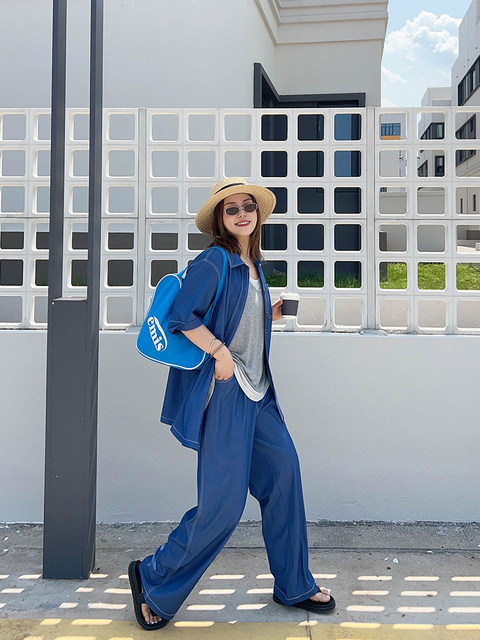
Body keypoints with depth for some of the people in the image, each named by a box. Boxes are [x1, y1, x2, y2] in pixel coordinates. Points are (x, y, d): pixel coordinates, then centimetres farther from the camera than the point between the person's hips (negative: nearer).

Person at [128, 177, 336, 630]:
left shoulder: (253, 266, 16)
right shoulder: (214, 261, -10)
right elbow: (183, 317, -18)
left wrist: (269, 317, 11)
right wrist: (220, 353, -21)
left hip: (257, 392, 9)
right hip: (224, 390, -9)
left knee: (284, 474, 8)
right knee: (224, 502, -6)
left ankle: (294, 587, 24)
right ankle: (153, 579, 15)